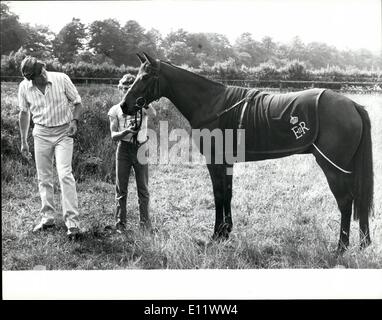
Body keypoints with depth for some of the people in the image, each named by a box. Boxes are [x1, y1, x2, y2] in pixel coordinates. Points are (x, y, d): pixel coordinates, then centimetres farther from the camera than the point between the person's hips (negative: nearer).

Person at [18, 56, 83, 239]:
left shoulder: (61, 79, -12)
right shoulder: (24, 87, -4)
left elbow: (78, 104, 0)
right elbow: (24, 113, 11)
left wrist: (75, 121, -18)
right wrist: (23, 141, 12)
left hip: (63, 133, -3)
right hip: (41, 134, 3)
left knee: (65, 175, -14)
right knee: (43, 178, 8)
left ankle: (72, 222, -13)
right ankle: (47, 218, 22)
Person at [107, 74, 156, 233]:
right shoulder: (115, 110, 4)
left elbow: (153, 114, -19)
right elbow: (113, 135, -4)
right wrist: (126, 131, -23)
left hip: (140, 148, 0)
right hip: (123, 148, 0)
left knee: (143, 188, 5)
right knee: (121, 189, 3)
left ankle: (145, 222, 15)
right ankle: (120, 223, 12)